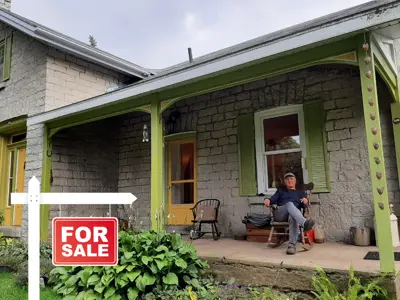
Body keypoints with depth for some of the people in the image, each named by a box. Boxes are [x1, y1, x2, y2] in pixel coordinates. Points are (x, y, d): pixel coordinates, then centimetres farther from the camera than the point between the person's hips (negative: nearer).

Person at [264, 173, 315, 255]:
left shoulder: (301, 193, 29)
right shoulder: (280, 191, 32)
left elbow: (304, 206, 12)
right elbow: (273, 199, 13)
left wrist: (305, 202, -13)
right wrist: (268, 200, -12)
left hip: (294, 214, 0)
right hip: (280, 214, 0)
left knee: (293, 217, -40)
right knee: (290, 204, -35)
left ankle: (292, 245, -54)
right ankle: (304, 223, -61)